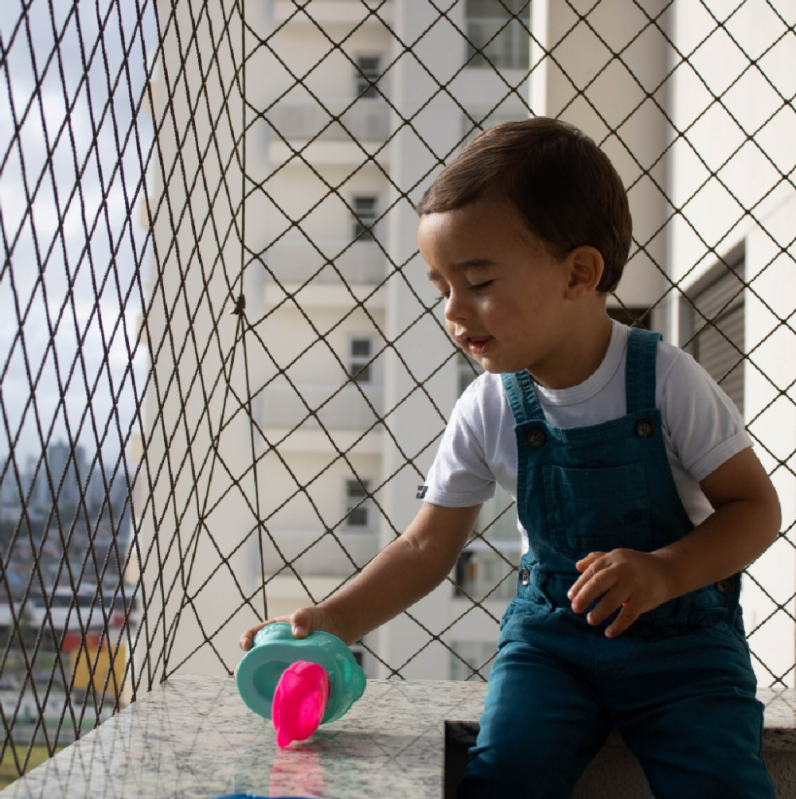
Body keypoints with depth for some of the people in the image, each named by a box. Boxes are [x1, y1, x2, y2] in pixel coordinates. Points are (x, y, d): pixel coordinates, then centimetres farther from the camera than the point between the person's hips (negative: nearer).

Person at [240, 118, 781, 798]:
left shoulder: (665, 379, -14)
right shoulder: (488, 411, -6)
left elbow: (755, 505, -9)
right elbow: (428, 548, 0)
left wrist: (664, 572, -26)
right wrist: (335, 622, -14)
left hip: (682, 633, -1)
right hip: (553, 627, 2)